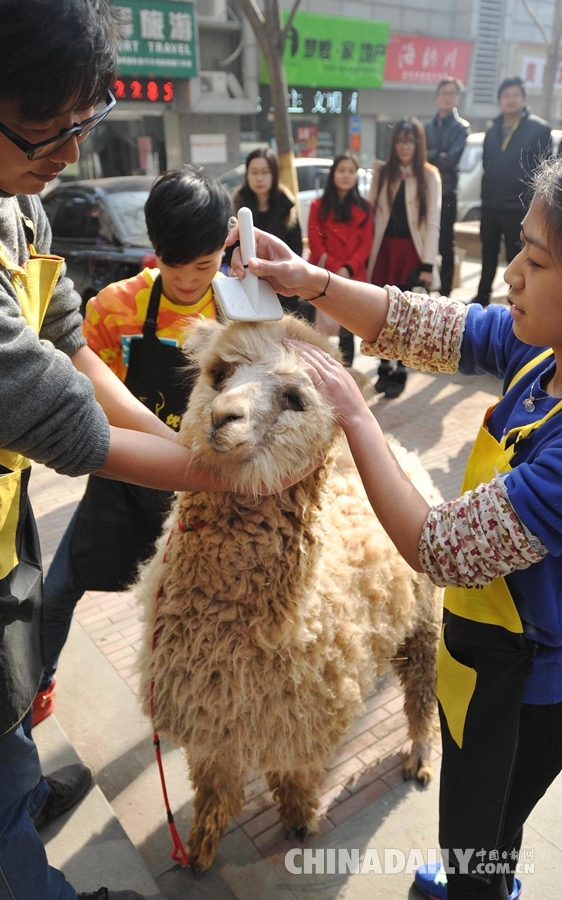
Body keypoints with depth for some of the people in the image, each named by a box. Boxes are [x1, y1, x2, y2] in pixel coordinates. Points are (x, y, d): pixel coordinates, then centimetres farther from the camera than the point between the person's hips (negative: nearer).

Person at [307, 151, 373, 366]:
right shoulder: (318, 205, 7)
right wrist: (336, 269, -11)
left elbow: (366, 244, 4)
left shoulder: (364, 208, 11)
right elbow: (315, 242, 0)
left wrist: (348, 269, -11)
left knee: (347, 332, 4)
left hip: (353, 278, 1)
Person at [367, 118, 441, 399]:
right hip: (384, 250, 2)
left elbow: (432, 223, -6)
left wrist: (428, 264, -12)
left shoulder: (429, 175, -3)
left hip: (412, 252, -2)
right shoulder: (381, 171, 6)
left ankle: (400, 372, 16)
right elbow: (371, 213, 5)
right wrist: (366, 253, -1)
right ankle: (384, 367, 21)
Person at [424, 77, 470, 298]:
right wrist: (436, 155, -10)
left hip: (446, 192, -4)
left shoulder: (462, 128, 0)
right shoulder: (427, 127, 15)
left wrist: (425, 157, -5)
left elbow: (450, 160, -12)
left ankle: (445, 292, 6)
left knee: (445, 244, 1)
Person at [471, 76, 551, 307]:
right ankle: (482, 296, 27)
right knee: (488, 254, 14)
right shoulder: (492, 130, 11)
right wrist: (487, 192, 8)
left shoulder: (539, 129, -5)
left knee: (516, 258, -1)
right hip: (490, 205, 5)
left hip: (520, 207, -5)